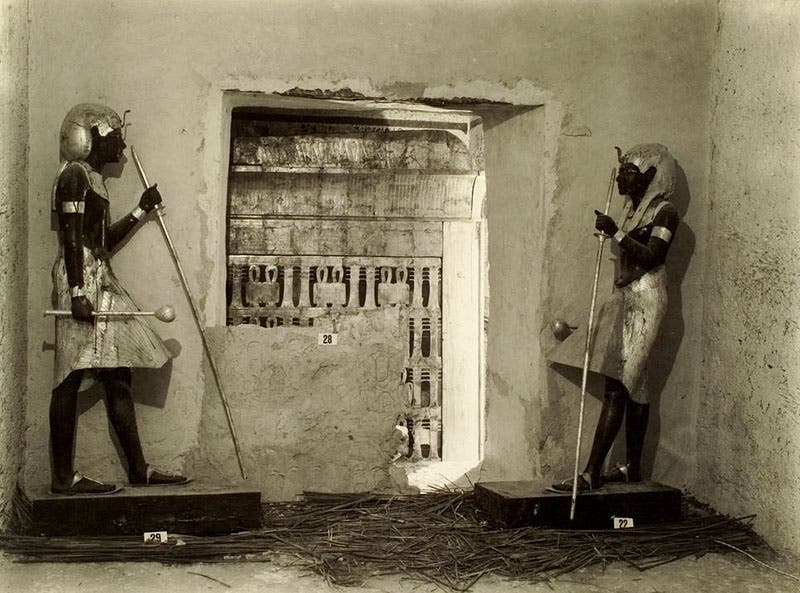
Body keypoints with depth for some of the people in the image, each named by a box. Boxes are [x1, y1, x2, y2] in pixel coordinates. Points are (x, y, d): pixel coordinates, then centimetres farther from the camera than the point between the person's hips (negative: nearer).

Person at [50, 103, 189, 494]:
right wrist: (78, 292, -22)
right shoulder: (75, 174, -6)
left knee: (118, 379, 8)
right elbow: (72, 238, -15)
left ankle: (138, 469, 12)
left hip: (101, 282, 10)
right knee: (72, 379, -8)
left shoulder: (92, 178, 23)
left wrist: (140, 211, 21)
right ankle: (63, 476, -6)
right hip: (82, 280, -10)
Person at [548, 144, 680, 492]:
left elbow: (651, 256, -21)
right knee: (632, 385, 10)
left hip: (645, 299, -9)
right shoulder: (632, 208, 17)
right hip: (625, 297, 9)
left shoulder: (665, 212, -7)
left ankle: (591, 474, -15)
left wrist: (616, 233, -22)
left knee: (616, 386, -13)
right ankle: (632, 467, 16)